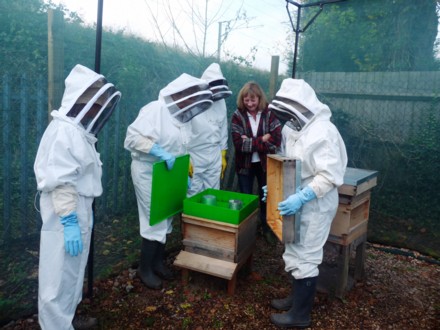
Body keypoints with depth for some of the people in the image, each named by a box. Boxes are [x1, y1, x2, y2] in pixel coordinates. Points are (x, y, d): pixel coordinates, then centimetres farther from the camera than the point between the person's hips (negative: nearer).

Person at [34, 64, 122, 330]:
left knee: (72, 272, 23)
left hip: (77, 214, 10)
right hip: (66, 220, -10)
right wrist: (70, 222, -24)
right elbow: (60, 184, -25)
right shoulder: (64, 131, -21)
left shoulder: (78, 130, 10)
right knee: (61, 276, 3)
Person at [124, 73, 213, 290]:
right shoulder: (155, 110, -19)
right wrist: (161, 153, -31)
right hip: (148, 172, -8)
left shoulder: (185, 117, 6)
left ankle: (158, 262, 33)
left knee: (165, 219, 15)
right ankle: (145, 269, 16)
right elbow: (133, 137, -25)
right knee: (154, 222, -2)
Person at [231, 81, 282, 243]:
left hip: (265, 163, 1)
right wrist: (262, 140, -20)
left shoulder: (270, 114, -7)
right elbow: (238, 143, -18)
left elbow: (276, 141, -16)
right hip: (245, 164, 0)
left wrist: (250, 142, -21)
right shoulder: (237, 116, -8)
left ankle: (267, 228, 36)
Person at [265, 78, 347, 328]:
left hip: (315, 204, -9)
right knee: (296, 254, 20)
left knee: (304, 258, 2)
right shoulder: (293, 128, 5)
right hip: (298, 201, 9)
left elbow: (330, 176, -27)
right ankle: (298, 297, 39)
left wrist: (301, 197, -31)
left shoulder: (323, 132, -23)